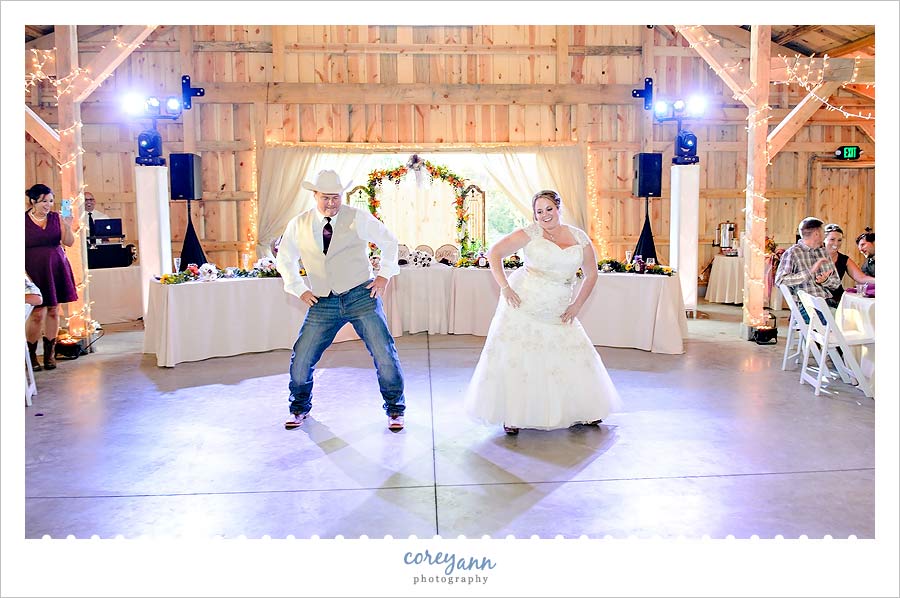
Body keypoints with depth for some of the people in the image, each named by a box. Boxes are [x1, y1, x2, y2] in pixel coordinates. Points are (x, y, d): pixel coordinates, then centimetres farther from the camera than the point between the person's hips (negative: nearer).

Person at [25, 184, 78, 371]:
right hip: (35, 271, -3)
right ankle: (31, 354, 10)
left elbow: (69, 242, 2)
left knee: (53, 311, 7)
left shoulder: (56, 217, 5)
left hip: (56, 270, 3)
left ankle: (50, 353, 18)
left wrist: (67, 226, -15)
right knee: (37, 313, -6)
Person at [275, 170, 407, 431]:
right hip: (322, 303, 2)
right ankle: (300, 408, 29)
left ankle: (395, 410, 13)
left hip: (361, 296, -2)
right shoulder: (299, 225, 5)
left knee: (384, 355, -8)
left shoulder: (358, 218, -1)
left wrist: (384, 275, 3)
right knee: (300, 360, 2)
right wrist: (299, 289, 9)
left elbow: (389, 241, 11)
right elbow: (284, 259, 19)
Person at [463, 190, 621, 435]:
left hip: (557, 314, 4)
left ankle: (582, 410, 26)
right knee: (515, 358, -4)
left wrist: (577, 305, 6)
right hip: (522, 305, -3)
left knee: (575, 355, 6)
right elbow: (494, 254, -5)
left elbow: (591, 274, 15)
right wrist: (504, 287, -13)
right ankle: (512, 416, 10)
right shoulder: (529, 234, -5)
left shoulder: (579, 238, 5)